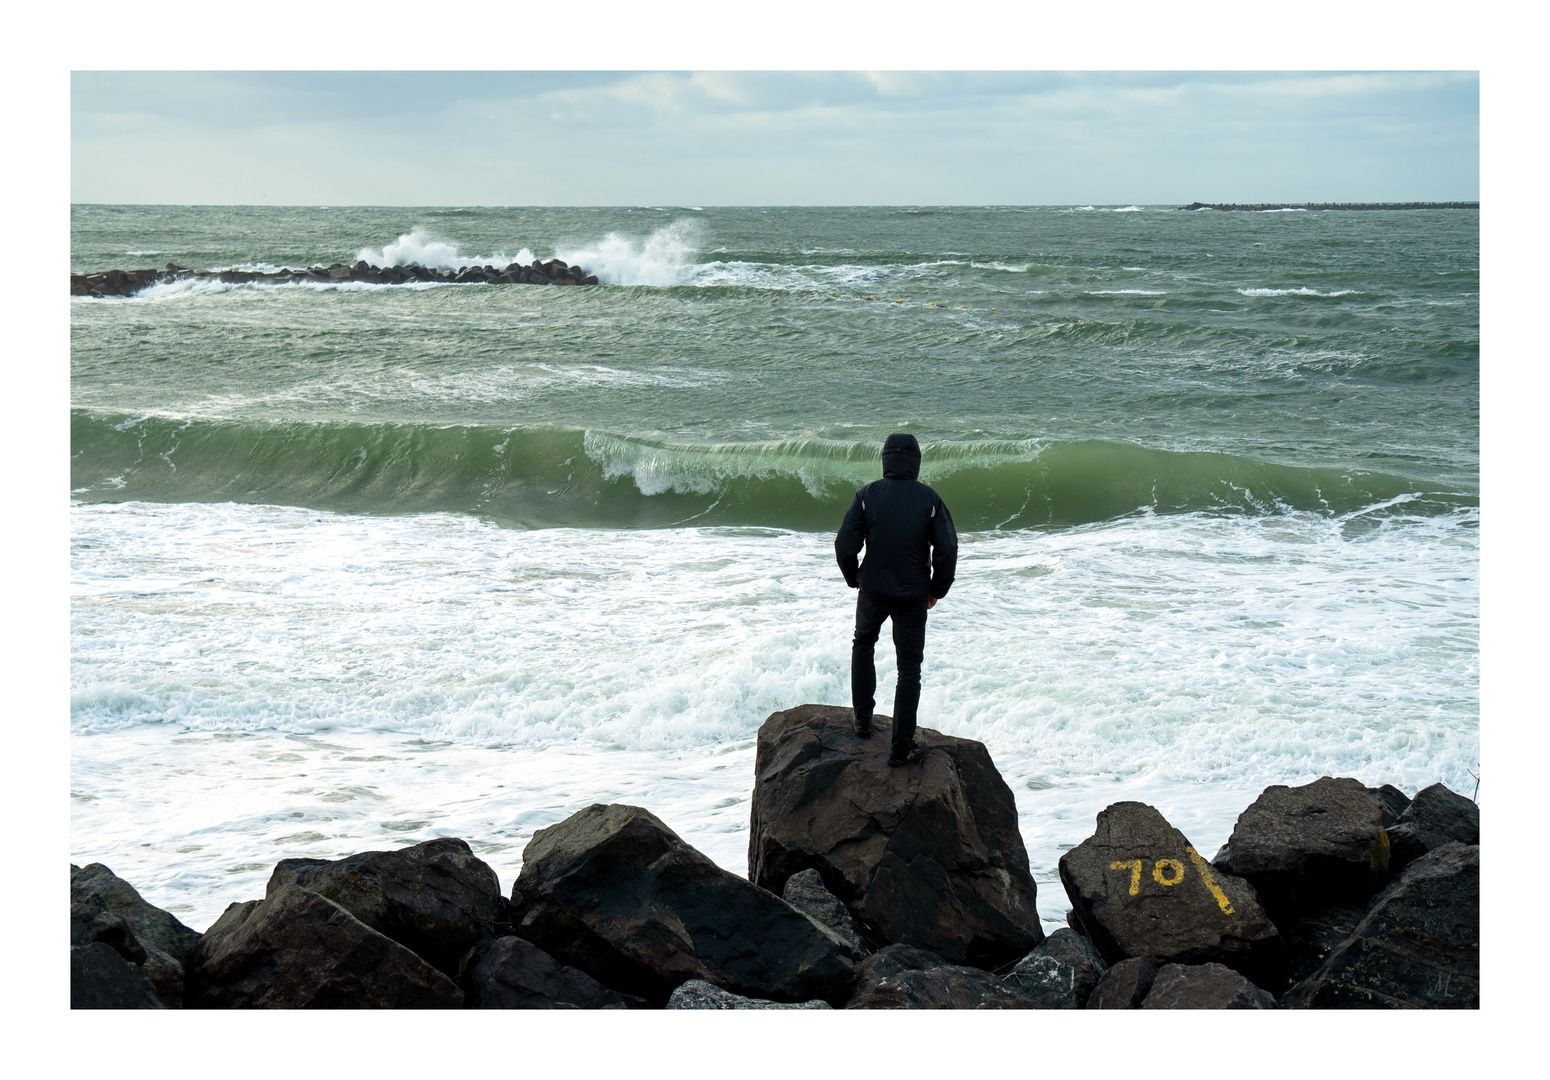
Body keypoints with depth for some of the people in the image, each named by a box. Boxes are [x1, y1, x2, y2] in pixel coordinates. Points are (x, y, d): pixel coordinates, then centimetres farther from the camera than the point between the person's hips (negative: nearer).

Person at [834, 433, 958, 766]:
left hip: (872, 590, 1)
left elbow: (844, 544, -8)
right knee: (909, 666, 6)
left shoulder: (867, 495, -6)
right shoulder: (930, 499, -6)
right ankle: (902, 746, 4)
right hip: (913, 596, -1)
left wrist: (854, 579, 10)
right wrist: (937, 590, 7)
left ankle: (863, 720, 27)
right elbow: (947, 549, -7)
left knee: (863, 644, 28)